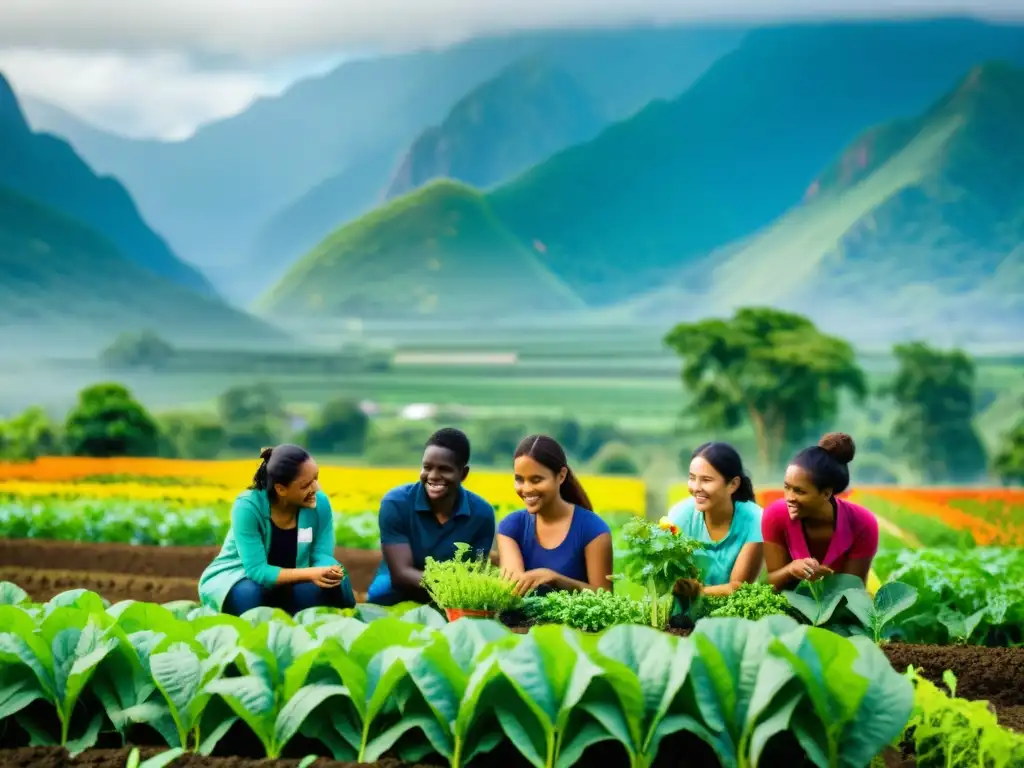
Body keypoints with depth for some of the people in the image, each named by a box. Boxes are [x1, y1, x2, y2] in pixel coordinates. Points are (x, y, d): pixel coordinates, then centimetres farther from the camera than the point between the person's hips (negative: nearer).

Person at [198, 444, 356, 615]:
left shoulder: (320, 503, -14)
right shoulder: (248, 507, -27)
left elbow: (322, 556, -13)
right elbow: (257, 571, -31)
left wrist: (329, 570, -39)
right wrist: (309, 573, -43)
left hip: (288, 585, 3)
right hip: (235, 580, -3)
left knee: (330, 587, -28)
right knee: (248, 594, -38)